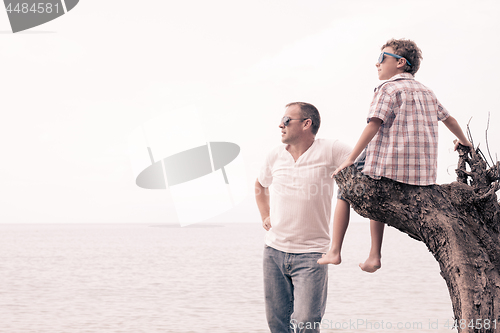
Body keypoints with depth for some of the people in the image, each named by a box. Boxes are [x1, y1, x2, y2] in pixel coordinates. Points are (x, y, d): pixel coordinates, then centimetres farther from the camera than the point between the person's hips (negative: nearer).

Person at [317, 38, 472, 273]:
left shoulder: (388, 89, -4)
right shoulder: (426, 91, 18)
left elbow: (373, 125, -15)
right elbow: (449, 119, 30)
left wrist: (350, 160, -15)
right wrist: (464, 142, 49)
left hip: (390, 171, -7)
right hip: (424, 174, 7)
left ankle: (334, 251, 9)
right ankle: (374, 256, 21)